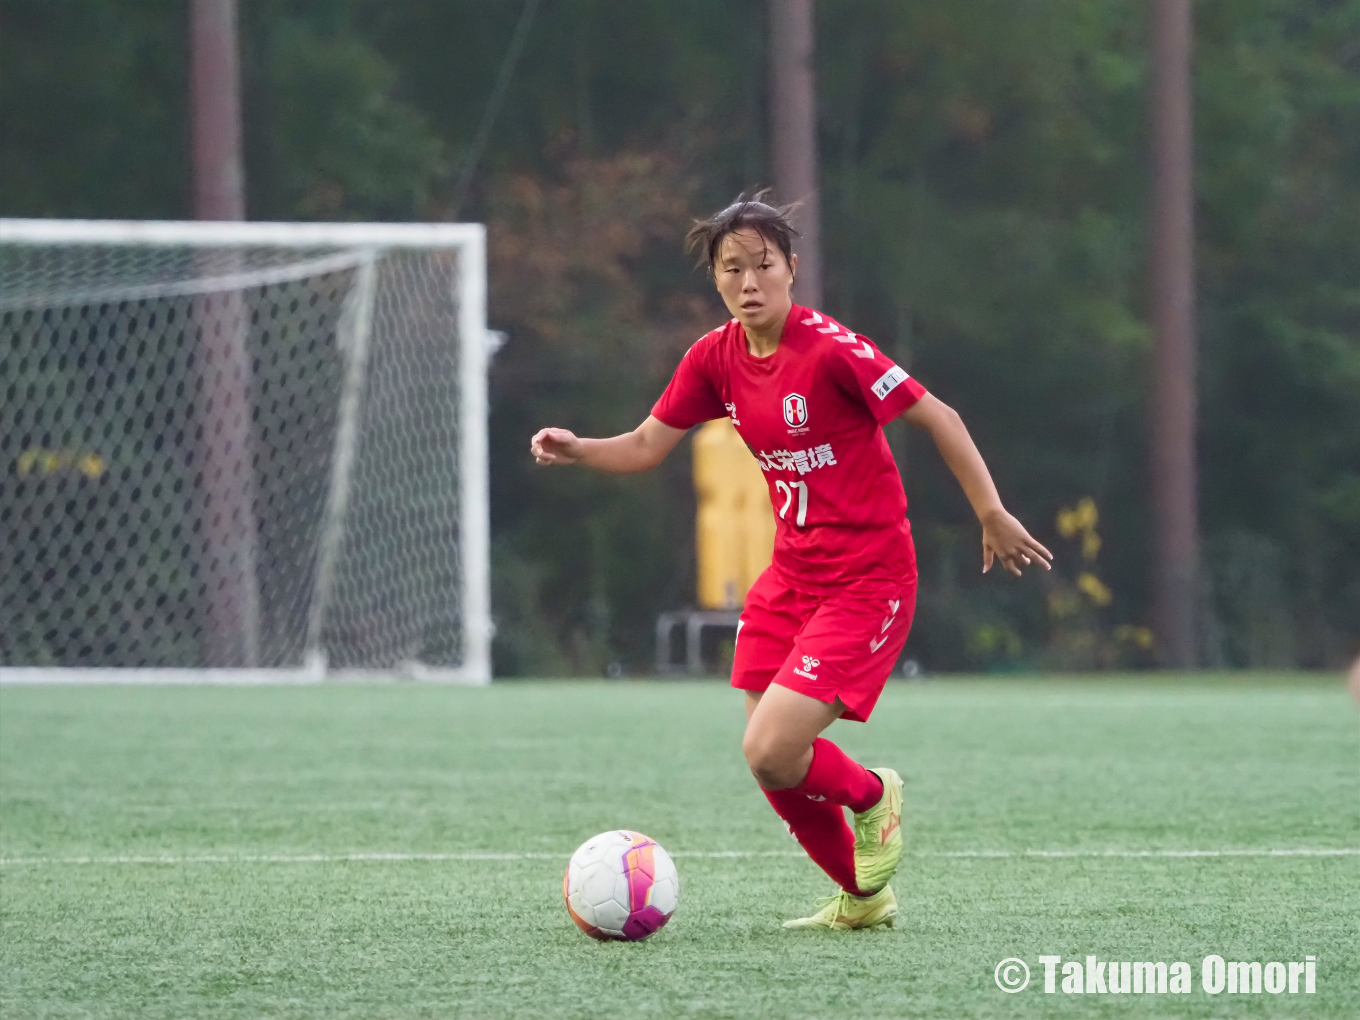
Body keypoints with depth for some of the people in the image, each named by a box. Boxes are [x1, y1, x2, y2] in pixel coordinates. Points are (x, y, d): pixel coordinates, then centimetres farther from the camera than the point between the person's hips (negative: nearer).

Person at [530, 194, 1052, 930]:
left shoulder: (828, 348, -20)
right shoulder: (717, 358, 0)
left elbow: (937, 418, -13)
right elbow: (647, 446, 6)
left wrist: (992, 516, -10)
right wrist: (576, 451, -13)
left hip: (866, 579, -7)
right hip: (790, 576, 7)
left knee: (771, 752, -17)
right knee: (769, 764, 6)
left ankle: (871, 796, 16)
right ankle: (862, 897, 30)